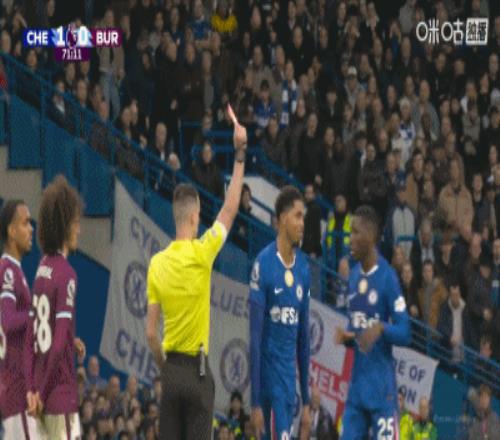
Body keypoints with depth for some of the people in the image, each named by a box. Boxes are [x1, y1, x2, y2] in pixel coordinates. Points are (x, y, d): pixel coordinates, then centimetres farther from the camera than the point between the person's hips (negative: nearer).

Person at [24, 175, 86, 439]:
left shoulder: (42, 269, 10)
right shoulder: (66, 274, -14)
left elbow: (32, 336, 11)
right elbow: (60, 344, -19)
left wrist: (32, 388, 8)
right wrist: (41, 392, -9)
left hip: (44, 398, 8)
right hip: (62, 397, -8)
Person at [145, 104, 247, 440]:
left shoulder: (157, 263, 1)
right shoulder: (201, 254, -10)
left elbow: (151, 332, 2)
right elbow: (230, 210, -1)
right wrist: (240, 154, 4)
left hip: (172, 369, 4)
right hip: (197, 369, -4)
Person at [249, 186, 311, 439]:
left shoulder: (303, 268, 9)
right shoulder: (264, 265, -12)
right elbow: (255, 336, -12)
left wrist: (306, 401, 17)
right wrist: (255, 402, -14)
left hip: (290, 377, 7)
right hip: (270, 372, -7)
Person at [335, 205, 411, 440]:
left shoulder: (388, 277, -10)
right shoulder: (353, 277, 12)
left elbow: (404, 333, -11)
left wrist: (381, 328, -29)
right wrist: (346, 336, -2)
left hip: (382, 388, -7)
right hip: (356, 385, 7)